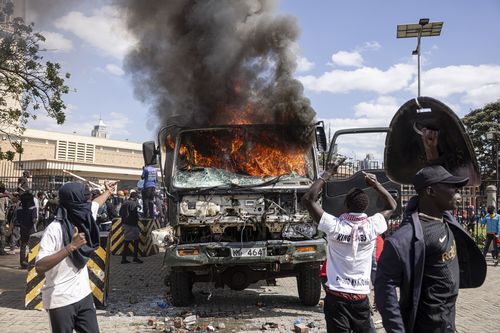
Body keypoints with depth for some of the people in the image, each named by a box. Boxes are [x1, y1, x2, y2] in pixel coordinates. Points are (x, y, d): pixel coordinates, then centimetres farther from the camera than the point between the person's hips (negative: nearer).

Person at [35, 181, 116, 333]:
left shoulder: (82, 217, 1)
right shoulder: (55, 229, -19)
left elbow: (96, 203, 24)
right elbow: (39, 267, -27)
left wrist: (108, 191, 41)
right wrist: (71, 247, -31)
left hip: (84, 294, 6)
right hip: (61, 301, -6)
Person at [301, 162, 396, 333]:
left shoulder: (334, 226, -13)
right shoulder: (372, 226, -6)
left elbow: (307, 199, -9)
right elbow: (392, 206, 13)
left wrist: (326, 175, -4)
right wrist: (376, 184, 6)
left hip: (336, 295, -2)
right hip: (361, 296, 2)